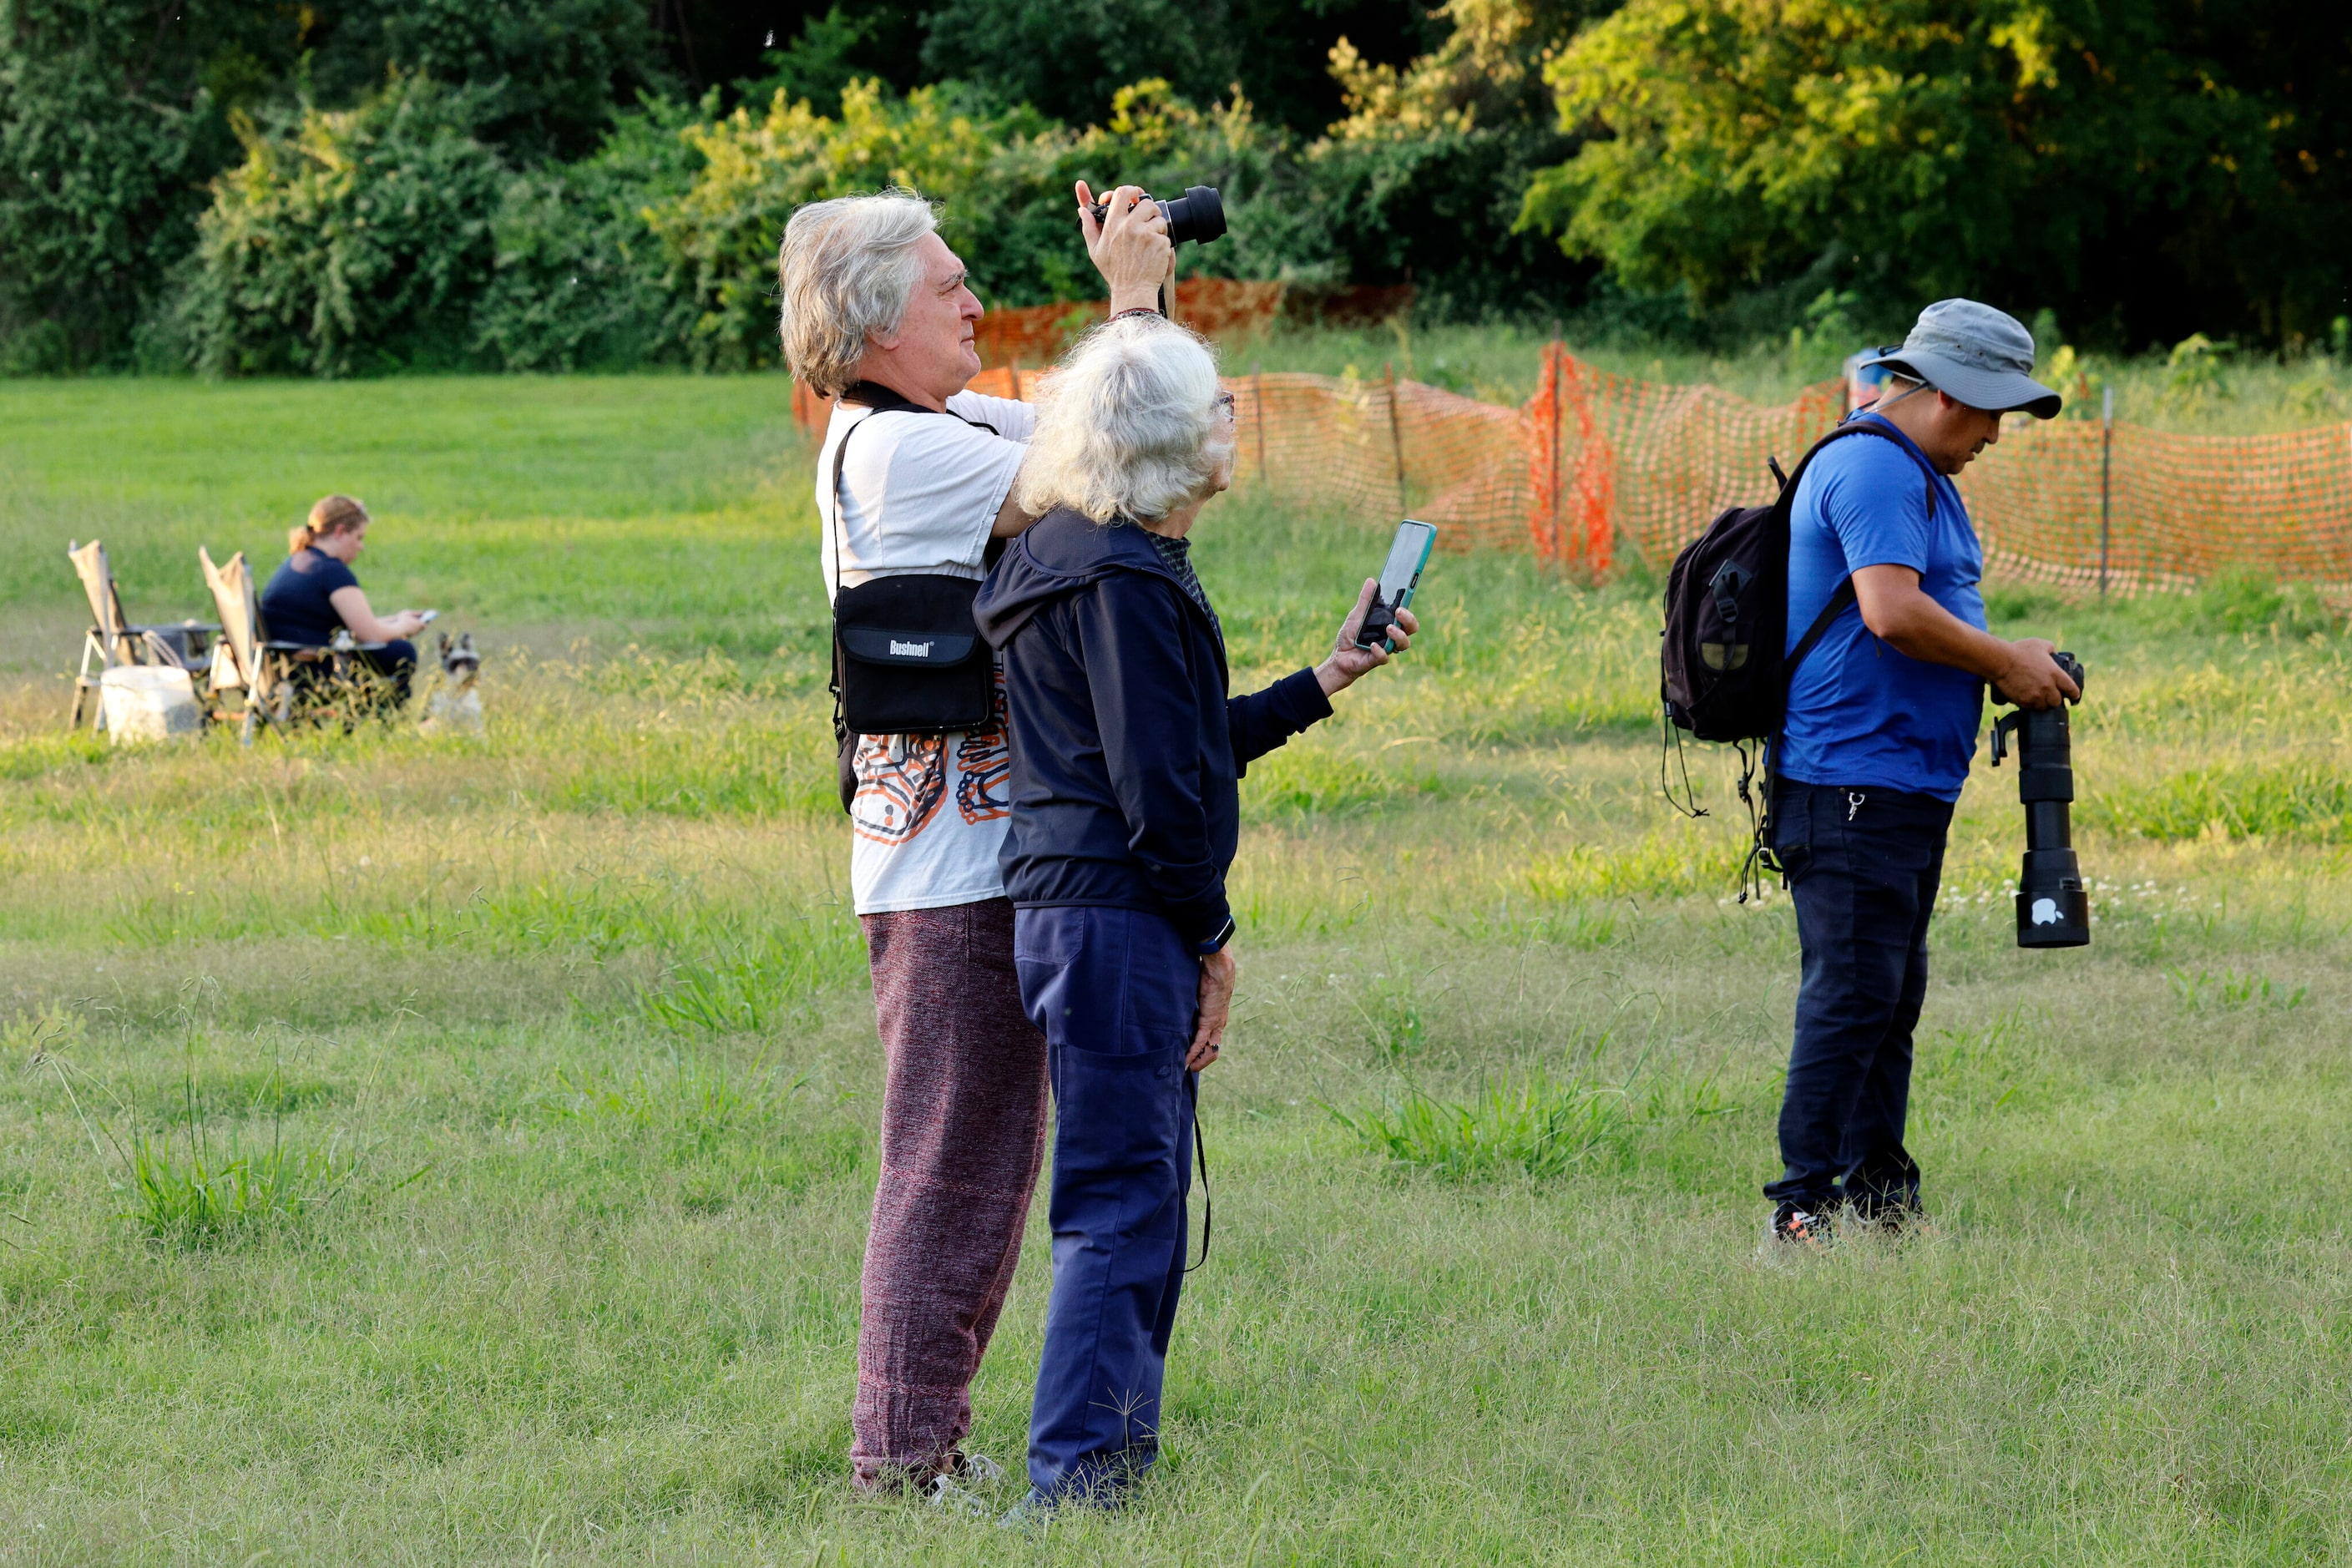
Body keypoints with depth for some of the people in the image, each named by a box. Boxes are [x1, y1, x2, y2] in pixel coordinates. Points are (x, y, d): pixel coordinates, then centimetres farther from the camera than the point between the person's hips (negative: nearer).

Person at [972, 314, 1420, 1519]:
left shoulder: (1080, 558, 18)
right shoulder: (1121, 579, -15)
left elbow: (1192, 743, 26)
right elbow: (1157, 781, -17)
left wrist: (1324, 681, 29)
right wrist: (1210, 935, -11)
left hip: (1076, 912, 11)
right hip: (1119, 920, -11)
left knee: (1141, 1202, 16)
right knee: (1121, 1206, -9)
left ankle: (1116, 1457, 22)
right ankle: (1068, 1486, -10)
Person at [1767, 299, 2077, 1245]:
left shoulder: (1920, 476, 21)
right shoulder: (1872, 469, -14)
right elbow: (1891, 611, -24)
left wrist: (2005, 665, 9)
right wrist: (2005, 663, -14)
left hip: (1910, 782, 11)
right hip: (1853, 784, -11)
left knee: (1891, 997, 13)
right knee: (1853, 995, -12)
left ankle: (1878, 1198, 17)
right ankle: (1807, 1208, -11)